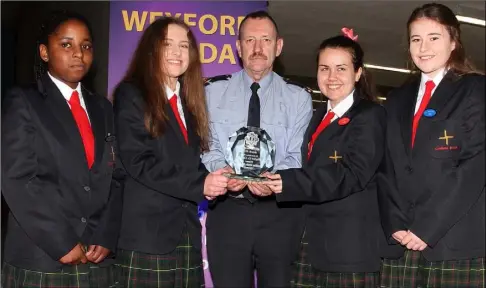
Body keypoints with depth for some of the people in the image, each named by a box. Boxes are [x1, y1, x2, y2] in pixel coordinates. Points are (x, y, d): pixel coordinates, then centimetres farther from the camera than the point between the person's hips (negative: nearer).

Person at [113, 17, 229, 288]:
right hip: (147, 233, -6)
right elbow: (138, 161, -14)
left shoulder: (189, 100, 18)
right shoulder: (131, 95, -3)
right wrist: (199, 185, -17)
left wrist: (209, 182, -4)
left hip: (187, 232, 7)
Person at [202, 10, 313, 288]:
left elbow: (297, 156, -3)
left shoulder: (298, 98, 4)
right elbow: (208, 145, 1)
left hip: (280, 212, 0)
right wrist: (223, 170, -21)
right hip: (227, 211, 0)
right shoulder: (214, 91, 6)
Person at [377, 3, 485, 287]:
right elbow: (387, 168, 12)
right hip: (400, 243, 4)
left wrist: (427, 228, -12)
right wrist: (395, 223, -4)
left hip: (456, 243, -4)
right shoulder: (398, 100, 17)